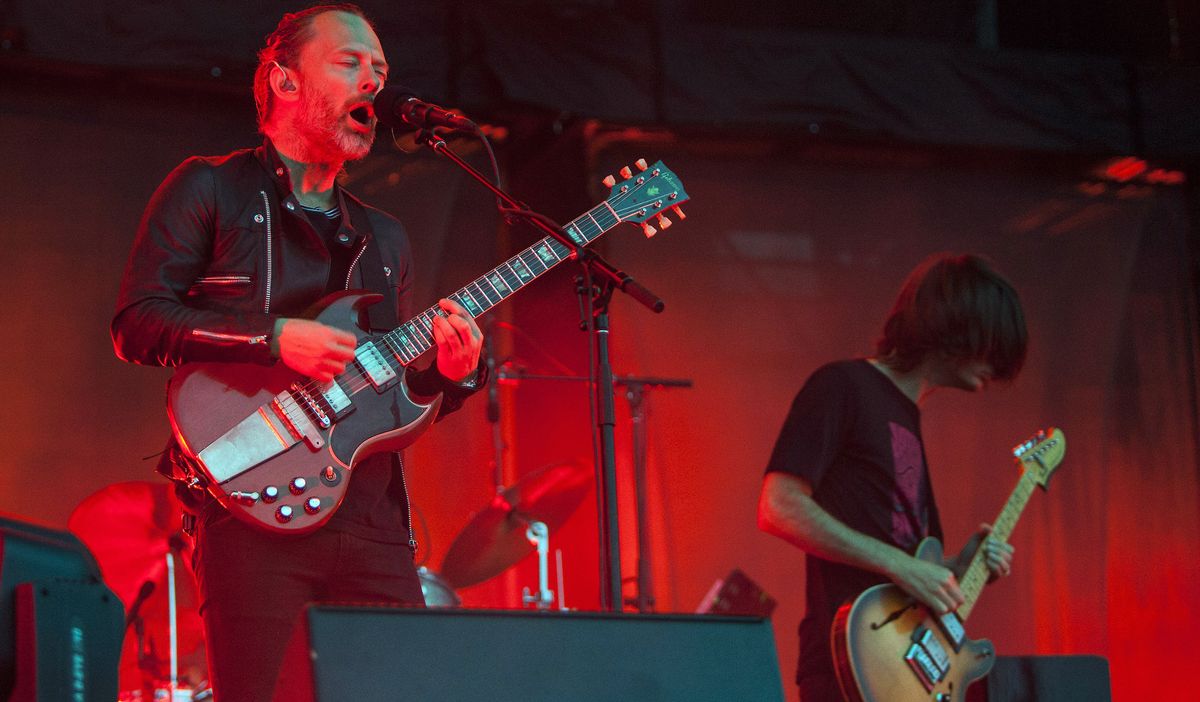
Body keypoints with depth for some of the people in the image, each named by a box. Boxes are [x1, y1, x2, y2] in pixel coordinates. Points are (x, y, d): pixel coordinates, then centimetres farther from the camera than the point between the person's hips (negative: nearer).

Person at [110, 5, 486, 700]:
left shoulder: (385, 239, 24)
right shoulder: (211, 190, 6)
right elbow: (137, 322, -5)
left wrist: (451, 373, 0)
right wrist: (275, 336, -15)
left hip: (375, 526, 6)